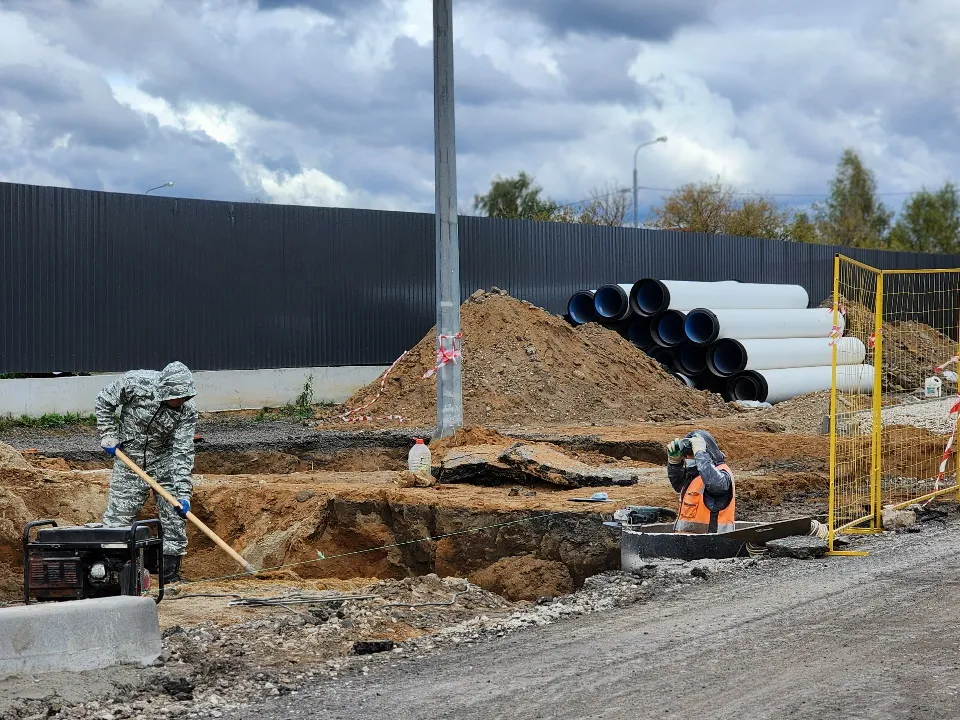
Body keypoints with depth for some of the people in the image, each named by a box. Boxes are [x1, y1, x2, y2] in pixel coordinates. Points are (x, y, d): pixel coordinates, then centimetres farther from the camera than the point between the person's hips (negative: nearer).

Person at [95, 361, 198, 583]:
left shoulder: (187, 410, -20)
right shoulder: (135, 383, -25)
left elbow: (182, 452, -20)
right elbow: (104, 401, -6)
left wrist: (183, 493, -26)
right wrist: (109, 437, -9)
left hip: (165, 460, 1)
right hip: (129, 458, -1)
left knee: (175, 517, 0)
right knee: (117, 517, -3)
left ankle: (170, 572, 12)